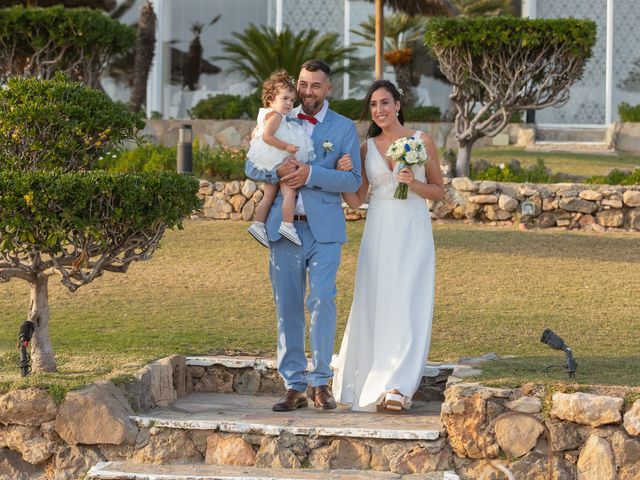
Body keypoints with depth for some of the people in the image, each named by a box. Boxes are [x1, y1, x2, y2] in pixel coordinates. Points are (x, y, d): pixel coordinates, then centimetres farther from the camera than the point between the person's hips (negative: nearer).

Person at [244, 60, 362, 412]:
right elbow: (251, 167, 6)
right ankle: (294, 387, 8)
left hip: (324, 228, -2)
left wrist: (311, 174, -16)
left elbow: (353, 180, -4)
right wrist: (278, 171, -15)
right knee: (288, 308, 3)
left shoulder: (344, 128, 6)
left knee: (322, 301, -13)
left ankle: (320, 382, -1)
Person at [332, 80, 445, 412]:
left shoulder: (421, 142, 3)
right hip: (378, 232, 3)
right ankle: (367, 381, 12)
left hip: (413, 233, -3)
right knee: (374, 306, 1)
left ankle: (397, 386, -15)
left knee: (408, 307, -10)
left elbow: (439, 191, 7)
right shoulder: (366, 148, 11)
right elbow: (355, 200, 9)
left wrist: (413, 183, -11)